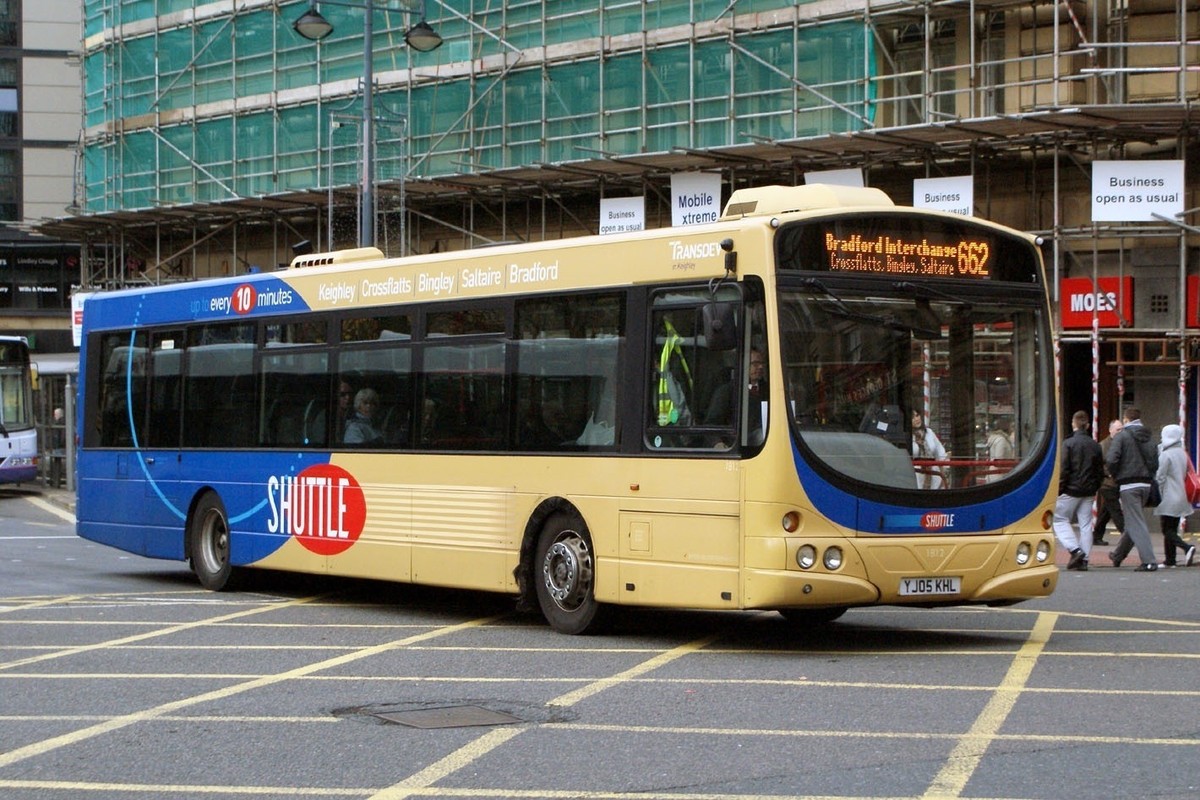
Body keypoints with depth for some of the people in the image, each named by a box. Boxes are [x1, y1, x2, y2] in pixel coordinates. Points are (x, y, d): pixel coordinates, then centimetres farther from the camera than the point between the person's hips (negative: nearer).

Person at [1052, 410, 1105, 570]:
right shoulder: (1095, 445, 7)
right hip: (1088, 492, 5)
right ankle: (1084, 559, 3)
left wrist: (1058, 491, -7)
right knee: (1085, 524, 7)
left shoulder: (1069, 443, -9)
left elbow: (1063, 470, -12)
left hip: (1071, 490, -5)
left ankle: (1075, 550, -12)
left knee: (1060, 519, 5)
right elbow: (1100, 471, 11)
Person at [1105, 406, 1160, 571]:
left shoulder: (1122, 436, -8)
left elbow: (1111, 460, -17)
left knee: (1136, 523, -6)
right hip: (1145, 485, 7)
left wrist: (1115, 475, 0)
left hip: (1128, 485, -7)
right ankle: (1118, 555, 35)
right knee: (1132, 521, 19)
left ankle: (1149, 561, -14)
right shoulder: (1149, 438, 11)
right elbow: (1155, 463, 10)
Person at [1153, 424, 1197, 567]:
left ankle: (1187, 547, -26)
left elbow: (1160, 478, -14)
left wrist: (1156, 496, -7)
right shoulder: (1183, 454, 10)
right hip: (1181, 499, 8)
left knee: (1167, 530, -6)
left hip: (1169, 499, -8)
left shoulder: (1165, 455, -14)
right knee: (1172, 529, 12)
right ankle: (1170, 560, 12)